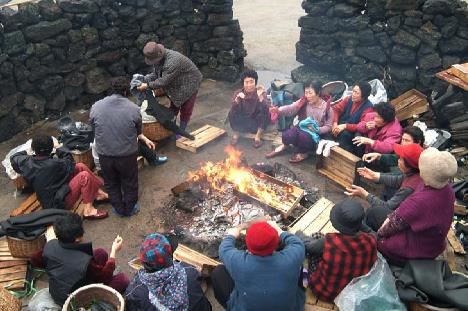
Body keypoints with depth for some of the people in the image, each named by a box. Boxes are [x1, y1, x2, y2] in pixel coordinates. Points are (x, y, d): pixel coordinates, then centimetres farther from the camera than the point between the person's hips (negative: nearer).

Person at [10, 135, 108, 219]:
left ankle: (98, 192, 17)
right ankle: (88, 211, -7)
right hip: (59, 203, -8)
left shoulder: (26, 162, -9)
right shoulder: (54, 164, -29)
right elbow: (70, 163, -8)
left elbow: (14, 158, 15)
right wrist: (59, 148, 1)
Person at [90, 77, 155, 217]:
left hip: (104, 155, 2)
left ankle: (118, 209, 41)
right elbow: (138, 133, -1)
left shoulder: (96, 107, -9)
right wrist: (145, 139, 21)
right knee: (130, 183, 22)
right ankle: (130, 209, 40)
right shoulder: (133, 109, -14)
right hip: (127, 155, -1)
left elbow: (93, 126, 7)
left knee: (112, 184, 24)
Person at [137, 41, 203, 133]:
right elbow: (155, 74, -4)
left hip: (189, 84, -8)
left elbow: (164, 81, -36)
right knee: (174, 106, 18)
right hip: (176, 85, 8)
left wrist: (148, 85, -29)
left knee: (185, 110, 4)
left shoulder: (173, 61, -40)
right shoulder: (157, 57, -13)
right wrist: (144, 79, -21)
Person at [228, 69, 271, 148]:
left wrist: (260, 97, -43)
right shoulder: (238, 93, -9)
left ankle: (258, 136, -11)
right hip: (242, 124, 1)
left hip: (256, 124, -1)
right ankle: (236, 133, -1)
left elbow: (267, 109, -29)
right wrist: (237, 99, -41)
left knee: (265, 114, -28)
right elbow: (233, 110, -23)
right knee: (231, 113, -26)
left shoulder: (260, 93, -13)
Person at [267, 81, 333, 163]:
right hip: (301, 128, 2)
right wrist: (279, 110, -38)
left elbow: (328, 127, -5)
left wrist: (317, 129, -23)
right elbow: (290, 108, -18)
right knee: (286, 135, -29)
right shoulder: (303, 102, -3)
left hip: (316, 134, -2)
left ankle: (303, 152, -1)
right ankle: (285, 145, 9)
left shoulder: (327, 107, -9)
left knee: (303, 135, -36)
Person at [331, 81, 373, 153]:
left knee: (344, 134, -32)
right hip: (341, 126, 5)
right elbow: (336, 109, 1)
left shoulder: (368, 107, -15)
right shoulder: (349, 99, 1)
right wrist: (335, 123, -16)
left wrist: (345, 126, -30)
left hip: (353, 132, -5)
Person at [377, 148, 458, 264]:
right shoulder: (447, 190, -13)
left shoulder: (420, 202, -39)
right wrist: (391, 217, -2)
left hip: (416, 250, -8)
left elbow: (396, 223, -21)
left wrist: (379, 231, -4)